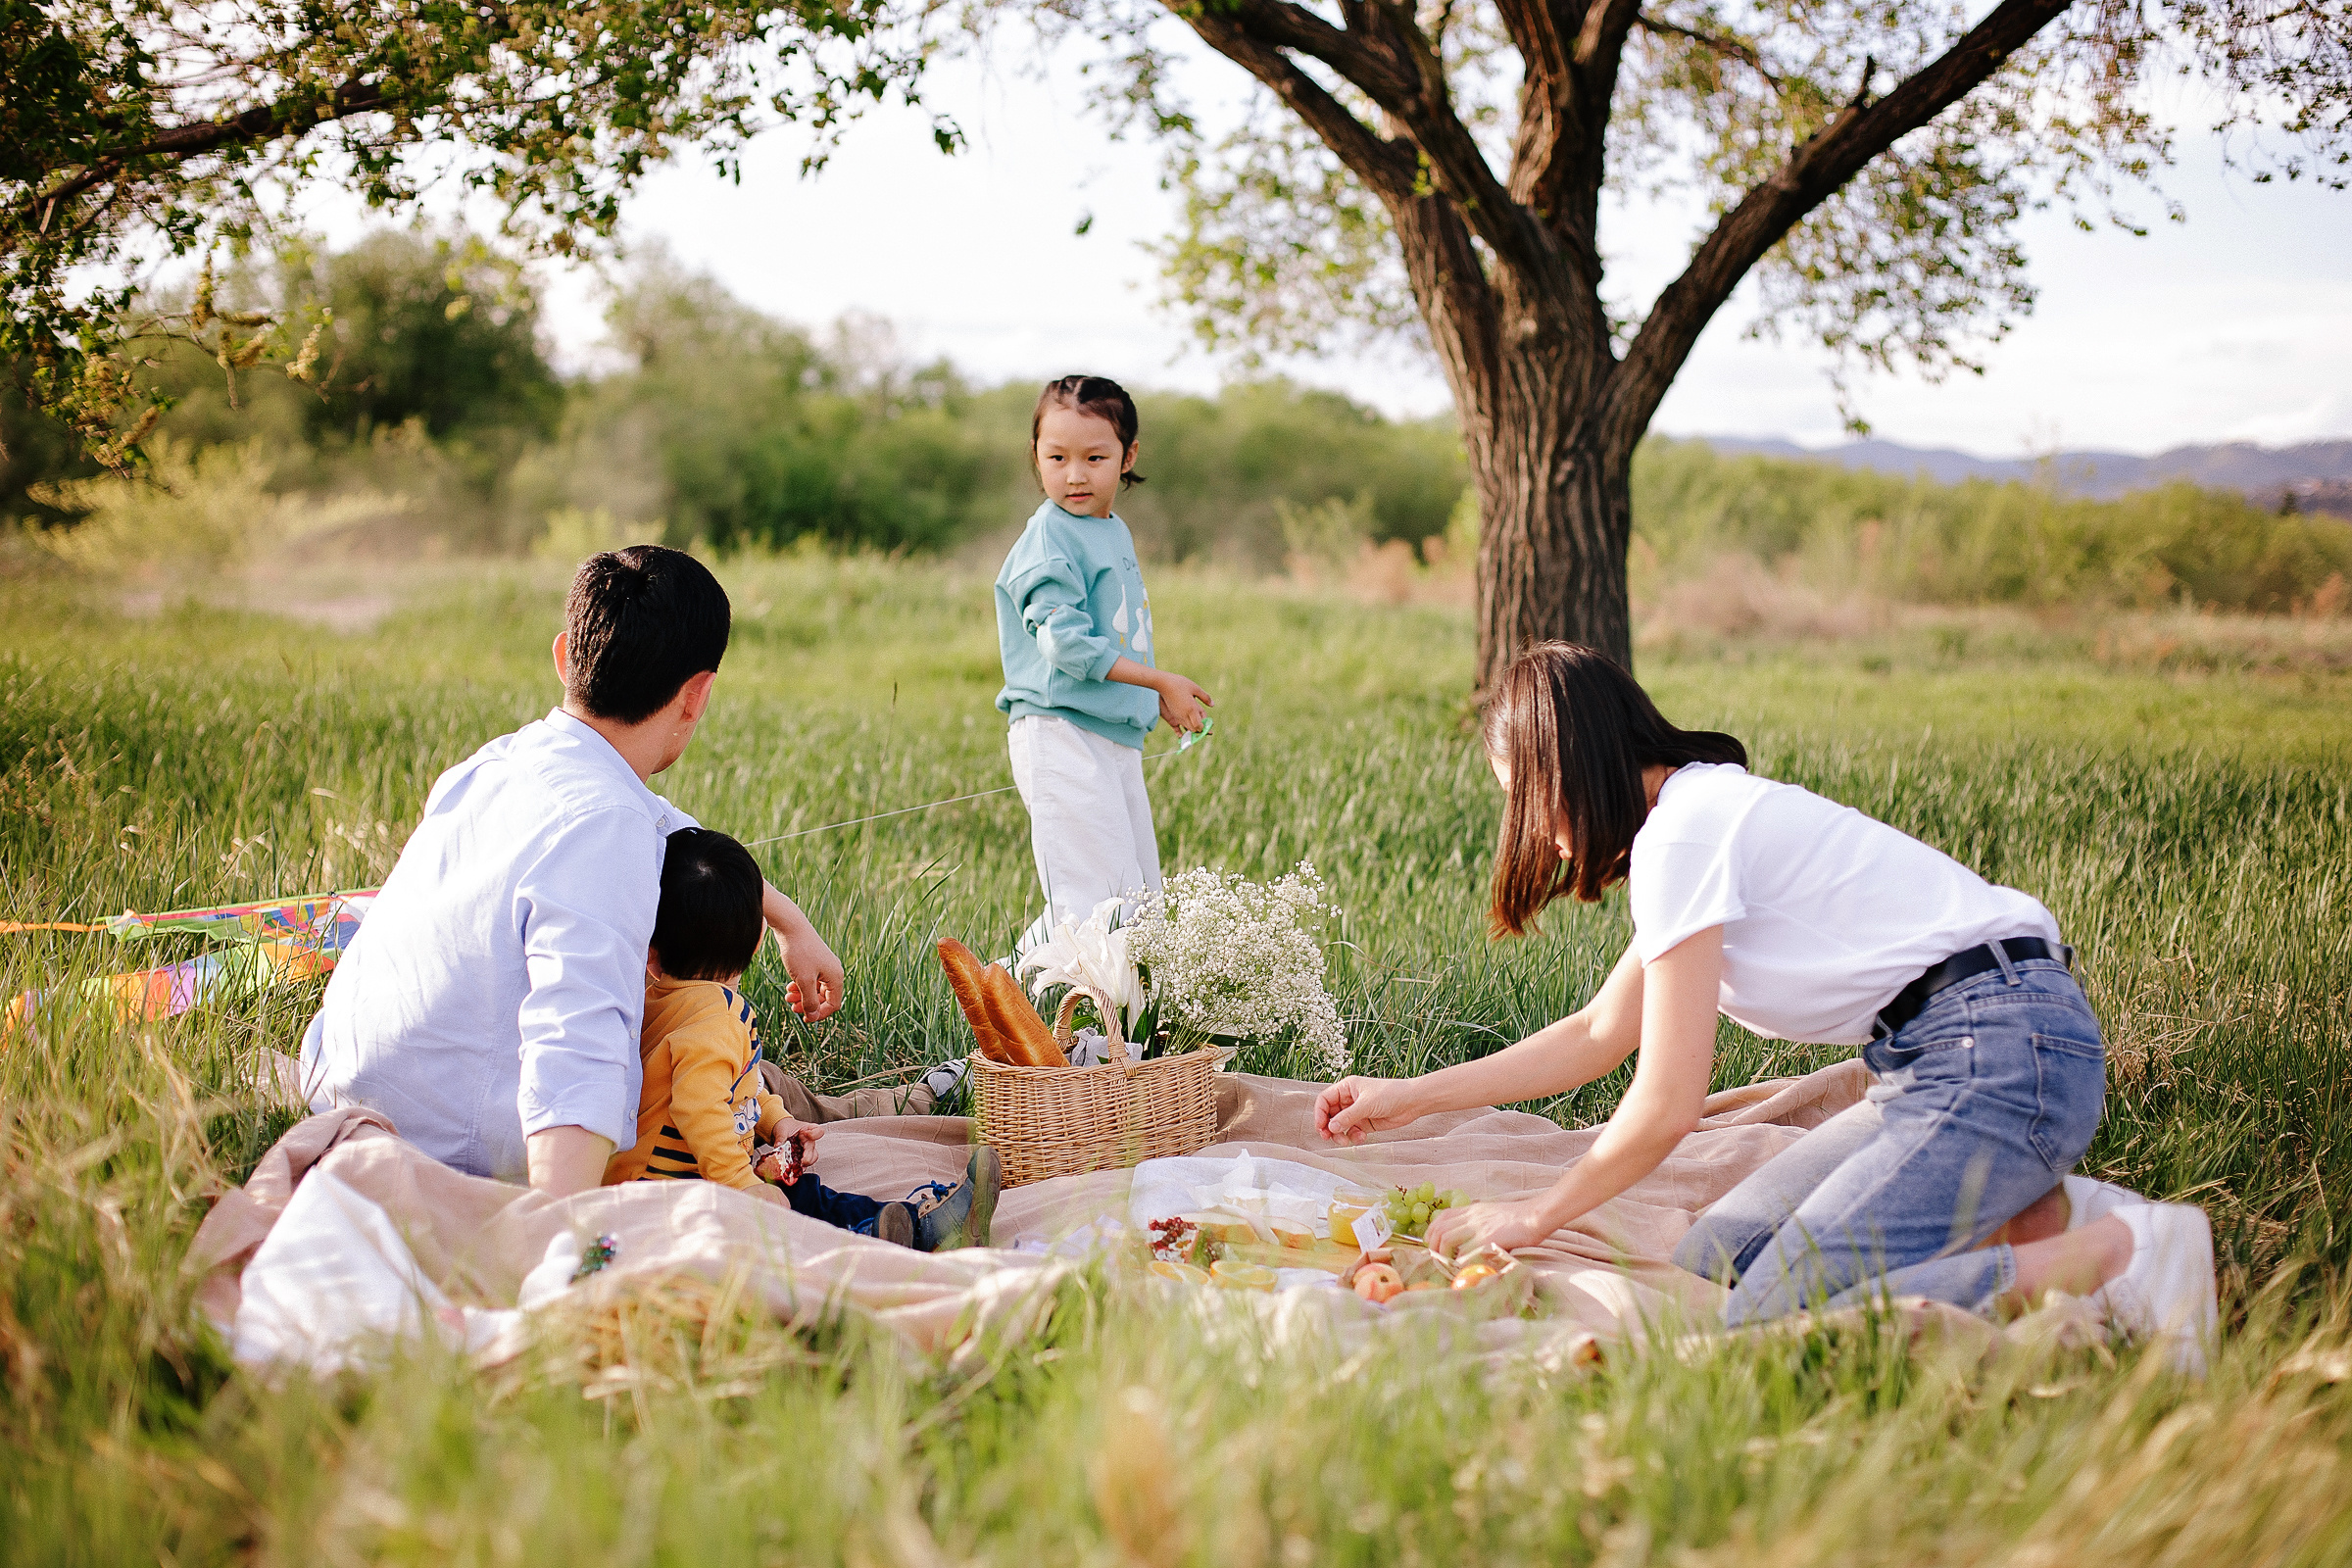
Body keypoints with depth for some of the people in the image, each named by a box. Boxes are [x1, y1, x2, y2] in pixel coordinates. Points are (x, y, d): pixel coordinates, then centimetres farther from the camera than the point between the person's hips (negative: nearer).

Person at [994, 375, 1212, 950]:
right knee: (1093, 901, -12)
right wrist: (1160, 682, -18)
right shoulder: (1048, 541, -13)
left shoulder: (1115, 532, 14)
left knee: (1139, 894, 13)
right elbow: (1067, 644, -21)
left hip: (1117, 740, 9)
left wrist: (1163, 700, 17)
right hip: (1061, 736, -9)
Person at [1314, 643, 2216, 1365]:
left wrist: (1534, 1218, 4)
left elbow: (1667, 1105, -11)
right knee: (1714, 1260, 5)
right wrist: (1409, 1098, 29)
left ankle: (2117, 1250, -14)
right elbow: (1599, 1035, 28)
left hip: (2005, 1049, -10)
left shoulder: (1682, 833, -11)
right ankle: (2026, 1221, 5)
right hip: (1945, 1058, 10)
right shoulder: (1707, 812, 19)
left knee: (1770, 1322, -22)